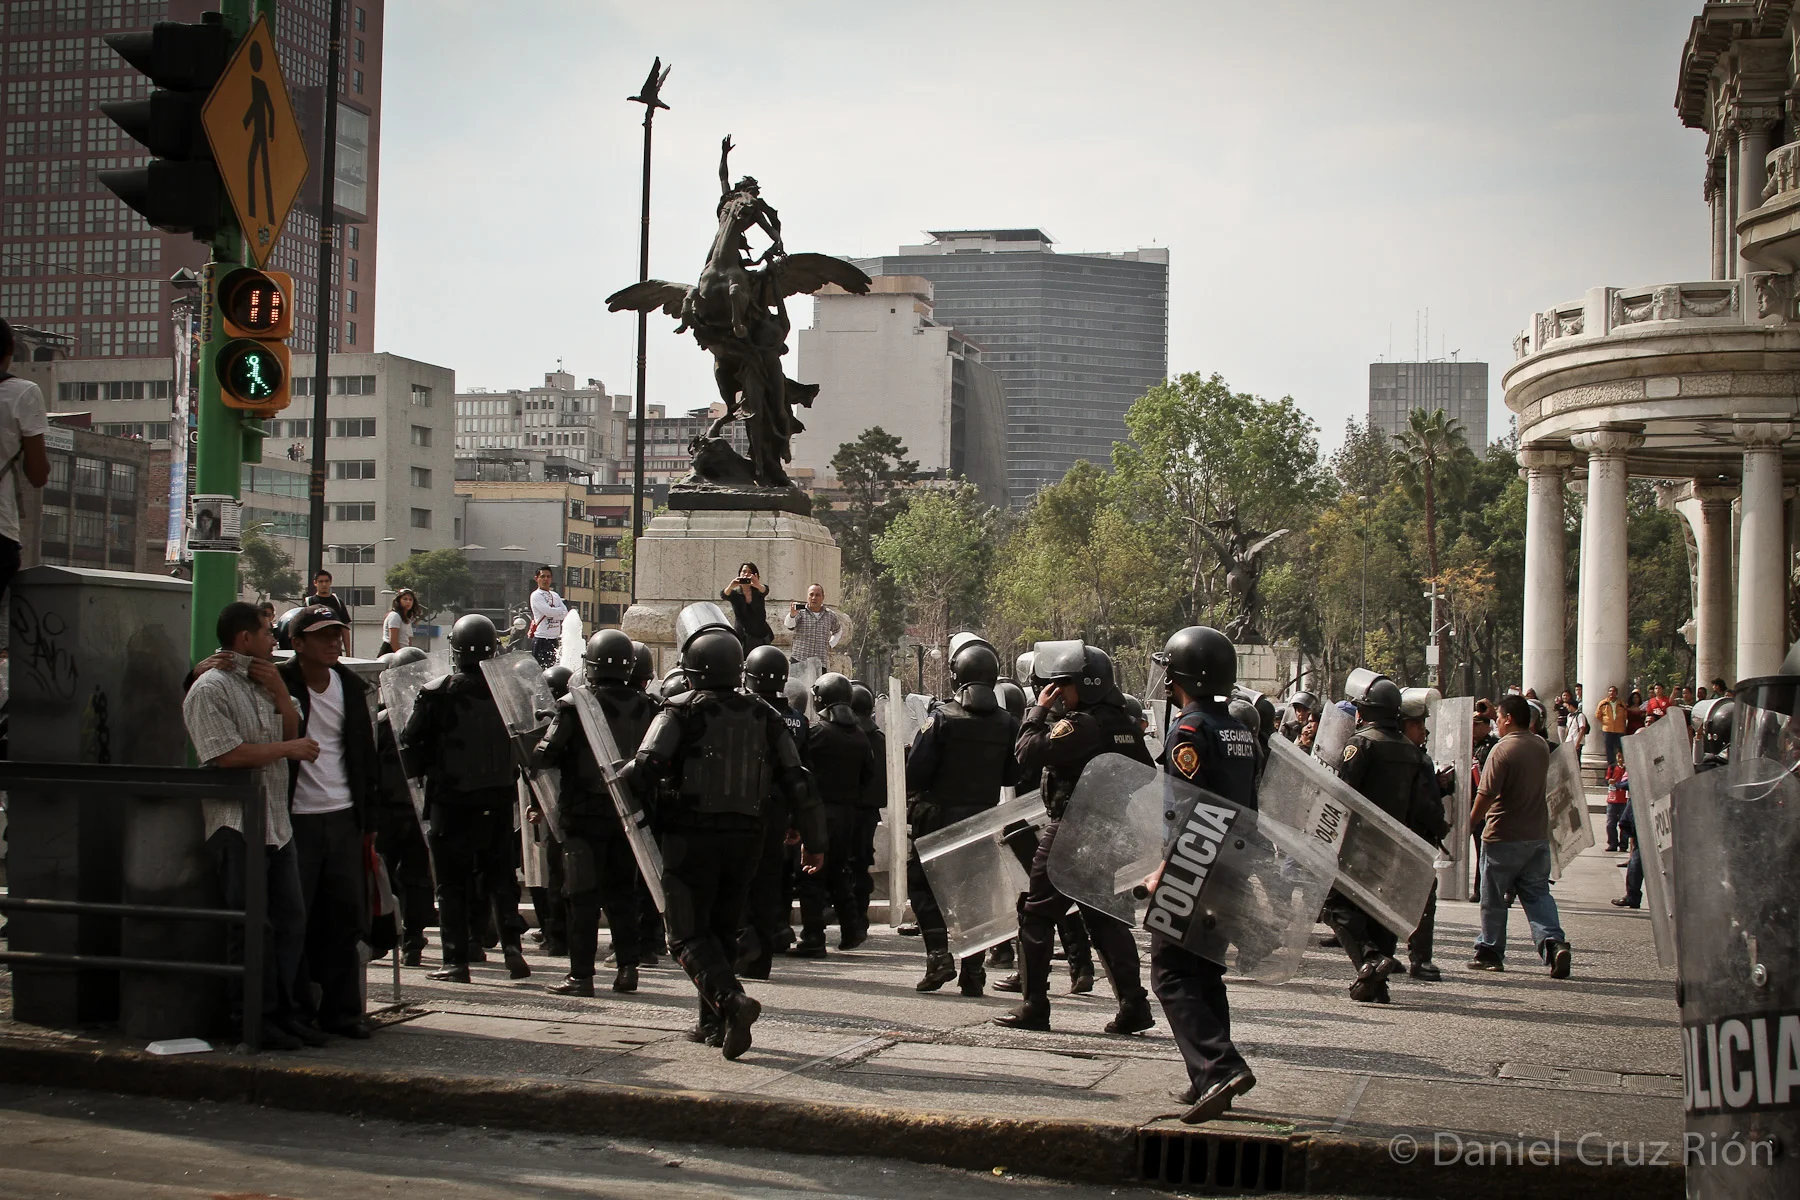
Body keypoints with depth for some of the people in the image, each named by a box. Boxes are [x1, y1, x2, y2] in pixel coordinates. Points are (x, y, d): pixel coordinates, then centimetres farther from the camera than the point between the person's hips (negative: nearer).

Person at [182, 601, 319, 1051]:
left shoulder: (261, 683, 18)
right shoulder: (210, 688, -9)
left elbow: (291, 731, 14)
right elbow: (227, 754, -19)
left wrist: (279, 689, 1)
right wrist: (289, 748, -11)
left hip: (277, 822, 8)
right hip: (237, 824, -8)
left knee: (290, 920, 9)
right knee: (252, 929, -4)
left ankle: (284, 1014, 17)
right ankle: (255, 1020, 4)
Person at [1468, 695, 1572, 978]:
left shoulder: (1503, 749, -17)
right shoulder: (1542, 747, 5)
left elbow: (1486, 794, -19)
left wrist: (1471, 822, -6)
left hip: (1503, 837, -6)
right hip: (1538, 835, 6)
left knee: (1493, 897, 8)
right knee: (1538, 893, 8)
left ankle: (1490, 952, 16)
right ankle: (1553, 941, -12)